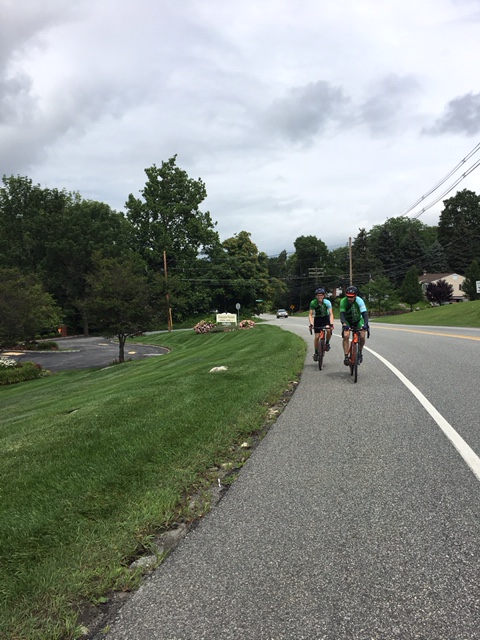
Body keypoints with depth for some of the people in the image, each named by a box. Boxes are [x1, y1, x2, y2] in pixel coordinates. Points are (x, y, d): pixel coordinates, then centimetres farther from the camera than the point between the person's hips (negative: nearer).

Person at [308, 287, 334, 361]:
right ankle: (316, 352, 12)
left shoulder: (327, 302, -22)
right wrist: (311, 324, -34)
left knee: (329, 330, -30)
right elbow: (310, 314, -19)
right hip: (317, 319, 1)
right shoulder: (313, 303, -20)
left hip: (326, 318, -1)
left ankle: (327, 343, -3)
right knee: (317, 336, -6)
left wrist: (331, 324, -41)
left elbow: (331, 314, -27)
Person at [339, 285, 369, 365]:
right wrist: (344, 324, -54)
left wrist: (365, 324, -54)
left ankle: (360, 352, 10)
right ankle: (346, 357, -16)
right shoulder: (343, 301, -27)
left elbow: (365, 313, -37)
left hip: (358, 320, 0)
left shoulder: (360, 301, -29)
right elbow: (342, 314, -35)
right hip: (347, 320, 0)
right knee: (346, 336, -24)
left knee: (362, 337, -19)